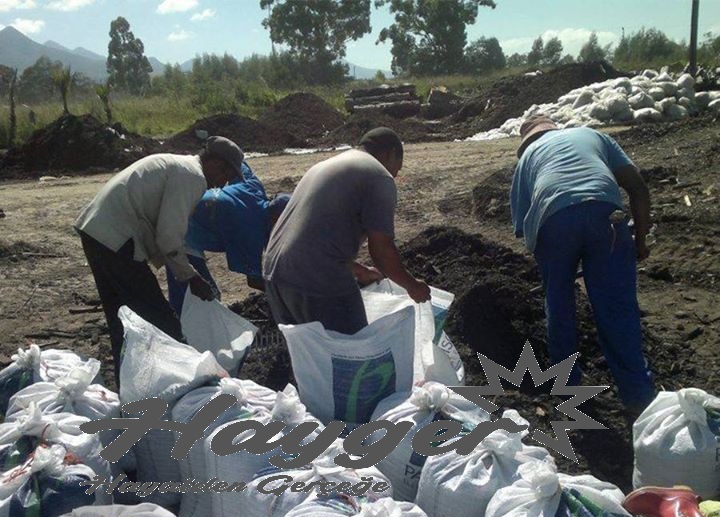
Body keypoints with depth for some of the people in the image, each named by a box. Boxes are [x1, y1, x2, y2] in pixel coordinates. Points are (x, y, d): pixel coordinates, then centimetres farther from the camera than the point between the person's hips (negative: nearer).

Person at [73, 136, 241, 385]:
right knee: (163, 326, -3)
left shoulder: (175, 164, 21)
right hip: (116, 240, -10)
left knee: (121, 319, 19)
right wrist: (191, 277, -5)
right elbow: (169, 236, -15)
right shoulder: (193, 176, -9)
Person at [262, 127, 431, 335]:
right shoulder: (379, 177, -3)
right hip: (320, 284, -9)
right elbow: (381, 249, -8)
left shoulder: (324, 166, 24)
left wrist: (360, 271, 40)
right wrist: (412, 285, 9)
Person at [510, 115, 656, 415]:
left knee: (558, 304, 21)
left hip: (553, 219, 0)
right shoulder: (592, 134, 34)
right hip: (604, 212, 0)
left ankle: (566, 382, 33)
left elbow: (521, 225, 24)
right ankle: (640, 398, 6)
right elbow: (638, 188, 21)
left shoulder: (527, 155, 33)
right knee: (617, 307, 6)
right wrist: (640, 239, 26)